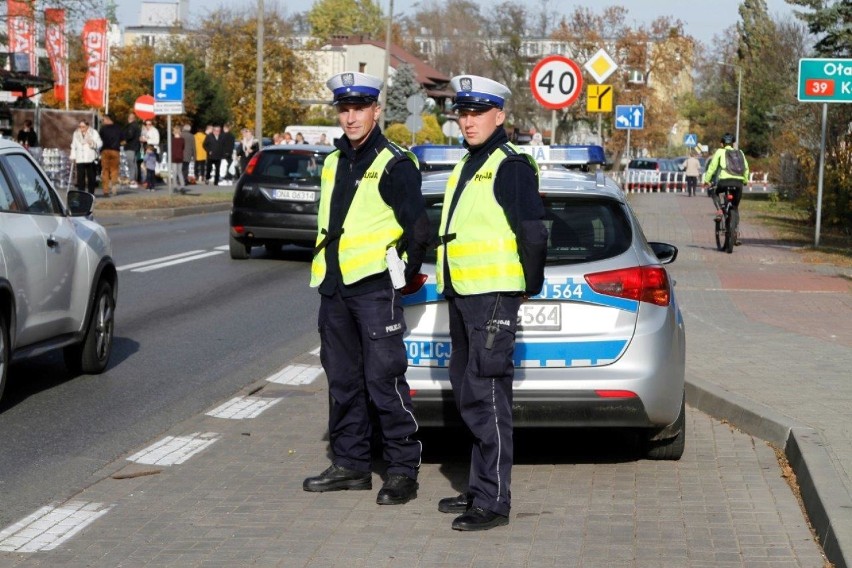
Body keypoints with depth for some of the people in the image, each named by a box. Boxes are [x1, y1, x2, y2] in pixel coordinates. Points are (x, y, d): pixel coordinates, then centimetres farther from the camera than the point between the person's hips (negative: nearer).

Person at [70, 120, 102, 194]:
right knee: (80, 177, -3)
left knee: (91, 177, 1)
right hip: (80, 160, 2)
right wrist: (73, 157, 14)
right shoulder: (76, 134, 14)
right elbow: (73, 146, 20)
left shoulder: (94, 133, 2)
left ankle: (91, 193, 10)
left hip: (90, 159, -2)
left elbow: (99, 144, -3)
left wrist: (93, 143, -22)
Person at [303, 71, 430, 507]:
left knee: (384, 380, -8)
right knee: (343, 381, 12)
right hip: (334, 287, 8)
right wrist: (326, 269, 18)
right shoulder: (333, 163, 16)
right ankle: (350, 464, 21)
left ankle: (402, 470, -3)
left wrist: (401, 276, -3)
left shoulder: (394, 164, -8)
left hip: (374, 287, -8)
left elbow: (418, 230, -9)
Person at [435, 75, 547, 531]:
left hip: (493, 295, -10)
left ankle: (493, 501, -7)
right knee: (467, 394, 14)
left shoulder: (510, 165, -11)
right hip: (461, 294, 10)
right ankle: (479, 488, 23)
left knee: (486, 395, -10)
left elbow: (532, 234, -15)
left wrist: (528, 287, -7)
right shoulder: (467, 165, 19)